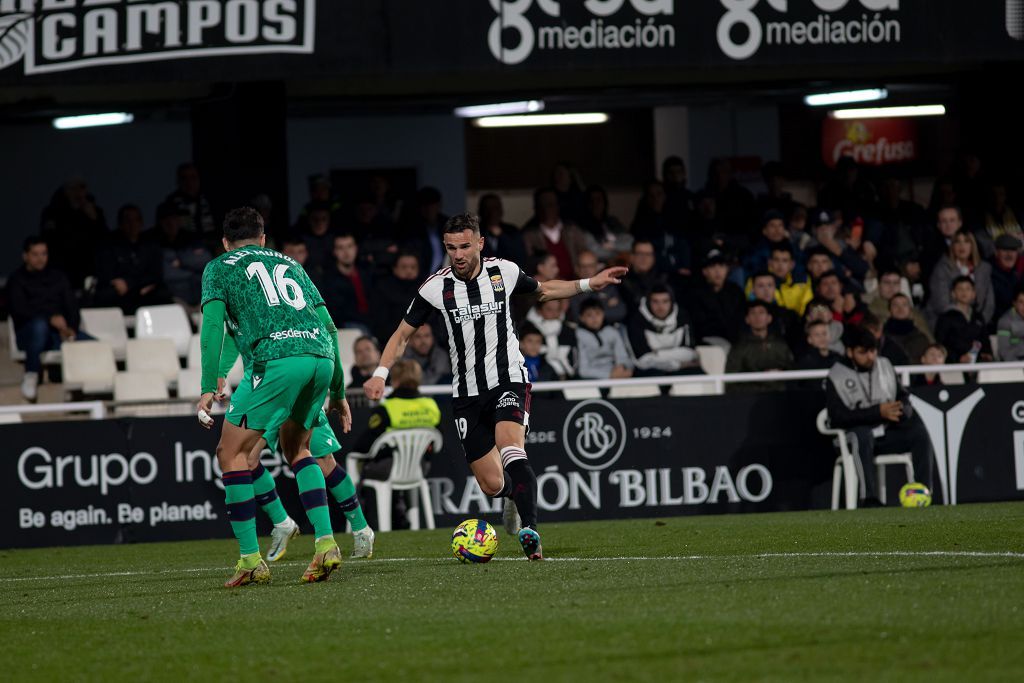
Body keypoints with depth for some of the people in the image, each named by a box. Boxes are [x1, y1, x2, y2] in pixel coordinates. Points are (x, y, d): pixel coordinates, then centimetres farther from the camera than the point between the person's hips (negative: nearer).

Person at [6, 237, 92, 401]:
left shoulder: (58, 277, 22)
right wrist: (50, 318, -23)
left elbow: (72, 306, 13)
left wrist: (71, 328, -10)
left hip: (59, 332, 4)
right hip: (28, 334, -4)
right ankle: (31, 375, -30)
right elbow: (19, 311, -8)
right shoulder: (17, 280, 9)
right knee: (39, 325, -41)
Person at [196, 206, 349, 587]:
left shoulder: (218, 268, 18)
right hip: (322, 356, 5)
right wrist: (338, 392, 29)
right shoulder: (290, 265, 31)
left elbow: (213, 324, 1)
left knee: (231, 453, 5)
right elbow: (328, 326, 26)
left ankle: (250, 560, -3)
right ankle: (326, 544, 9)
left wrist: (208, 388, -4)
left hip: (277, 359, -5)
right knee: (295, 449, 24)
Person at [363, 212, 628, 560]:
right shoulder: (436, 287, -6)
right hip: (468, 393, 1)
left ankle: (530, 531, -36)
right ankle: (514, 496, 38)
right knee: (492, 484, 1)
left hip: (509, 379, -1)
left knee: (510, 448, -30)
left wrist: (589, 284, 10)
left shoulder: (504, 271, -2)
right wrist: (380, 374, -11)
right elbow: (403, 334, 4)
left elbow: (543, 289, 19)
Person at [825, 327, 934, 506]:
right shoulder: (836, 376, -4)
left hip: (887, 434, 5)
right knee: (863, 434, -38)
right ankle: (871, 499, -41)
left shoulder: (885, 366, 13)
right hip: (856, 435, -5)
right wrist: (878, 412, -20)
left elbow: (904, 398, 15)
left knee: (919, 431, -21)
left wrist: (902, 410, -12)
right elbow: (838, 416, -14)